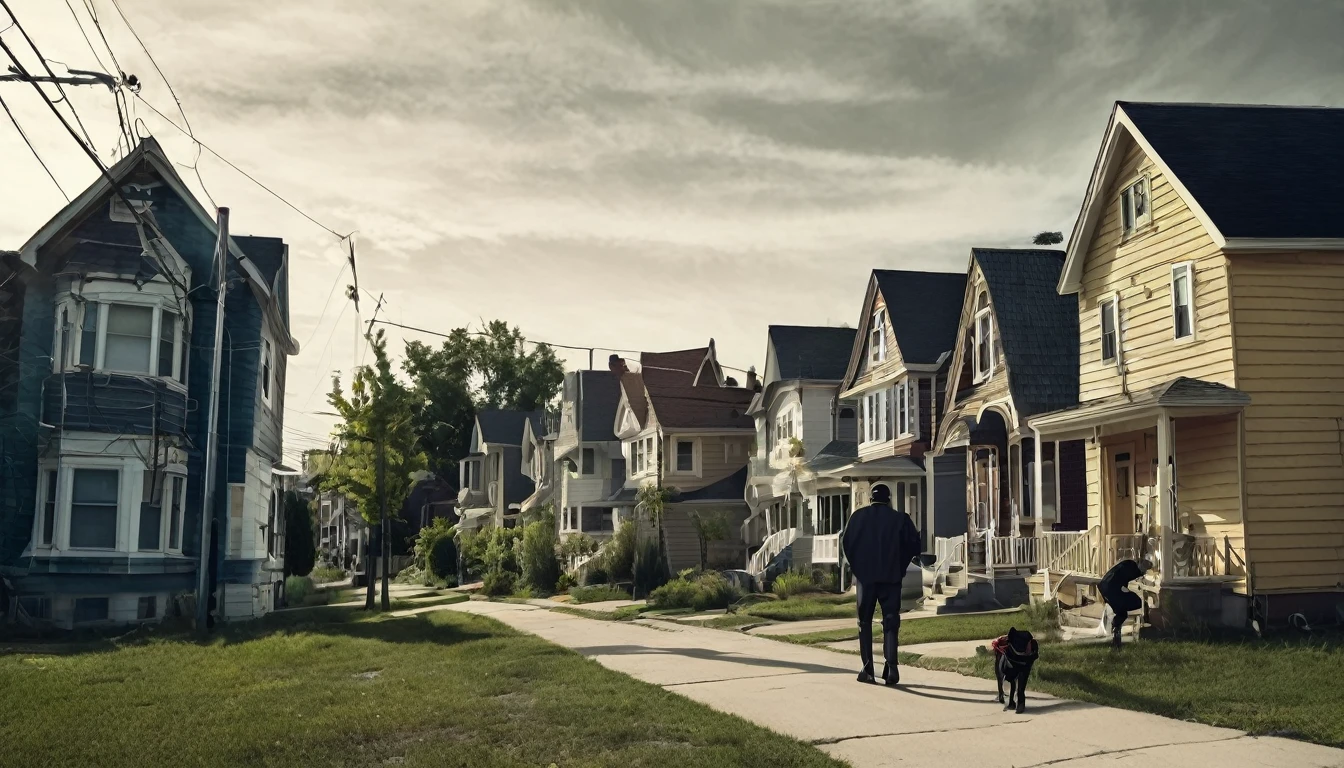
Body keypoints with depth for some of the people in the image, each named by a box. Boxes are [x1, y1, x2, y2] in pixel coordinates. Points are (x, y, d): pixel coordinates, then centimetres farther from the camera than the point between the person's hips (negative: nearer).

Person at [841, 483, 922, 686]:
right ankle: (891, 667, -13)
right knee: (890, 622, 2)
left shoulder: (858, 516, 1)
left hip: (865, 576, 1)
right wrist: (901, 566, 11)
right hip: (891, 577, -1)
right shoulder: (899, 518, -1)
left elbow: (846, 543, 0)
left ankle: (868, 670, 5)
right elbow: (914, 545, -4)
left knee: (865, 623, 10)